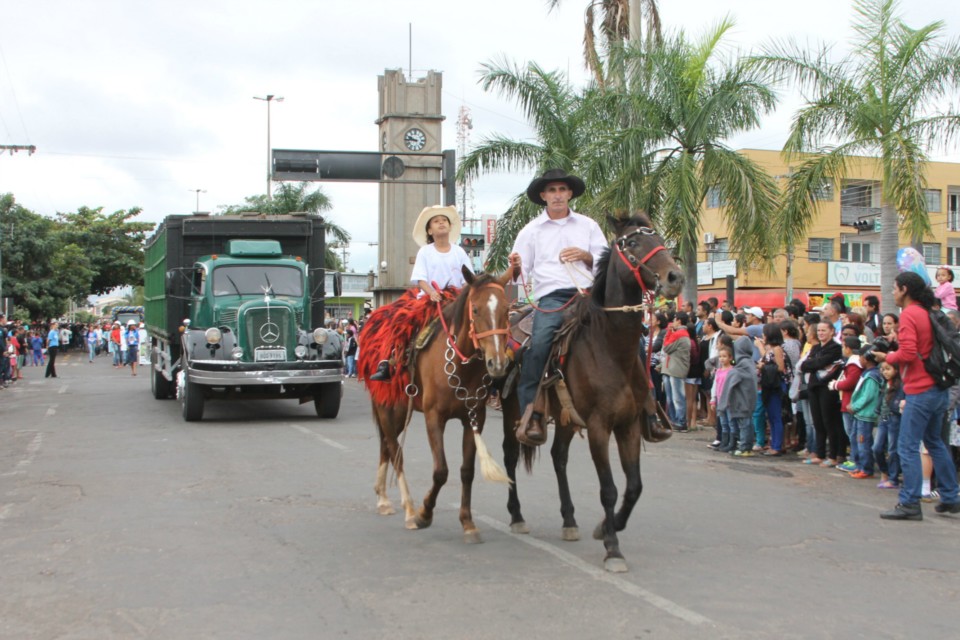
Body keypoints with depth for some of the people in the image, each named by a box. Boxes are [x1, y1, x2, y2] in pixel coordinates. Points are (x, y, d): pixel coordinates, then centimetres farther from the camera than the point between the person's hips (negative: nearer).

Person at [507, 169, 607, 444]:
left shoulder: (588, 225, 18)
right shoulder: (531, 231, 14)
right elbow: (519, 275, 9)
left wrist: (586, 256, -7)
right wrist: (516, 269, -14)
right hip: (551, 297, -2)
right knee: (539, 343, -31)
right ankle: (531, 414, -26)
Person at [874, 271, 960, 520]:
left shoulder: (909, 314, -13)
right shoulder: (928, 313, 14)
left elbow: (908, 353, -22)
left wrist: (887, 357, -4)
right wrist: (894, 355, 13)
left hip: (920, 390, -9)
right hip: (938, 388, 9)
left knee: (908, 446, -6)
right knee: (934, 442, 19)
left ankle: (910, 504, -6)